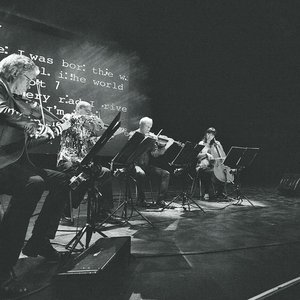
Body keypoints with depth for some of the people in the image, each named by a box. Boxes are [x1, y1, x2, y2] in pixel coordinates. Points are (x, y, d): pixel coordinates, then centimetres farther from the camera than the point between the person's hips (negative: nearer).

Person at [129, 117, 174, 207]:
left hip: (146, 165, 5)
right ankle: (141, 199, -15)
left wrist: (166, 146, -9)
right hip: (136, 164, -5)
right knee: (141, 174, -36)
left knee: (166, 173, -12)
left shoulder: (151, 136, 10)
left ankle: (160, 200, -8)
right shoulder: (133, 135, -1)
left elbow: (155, 154, 3)